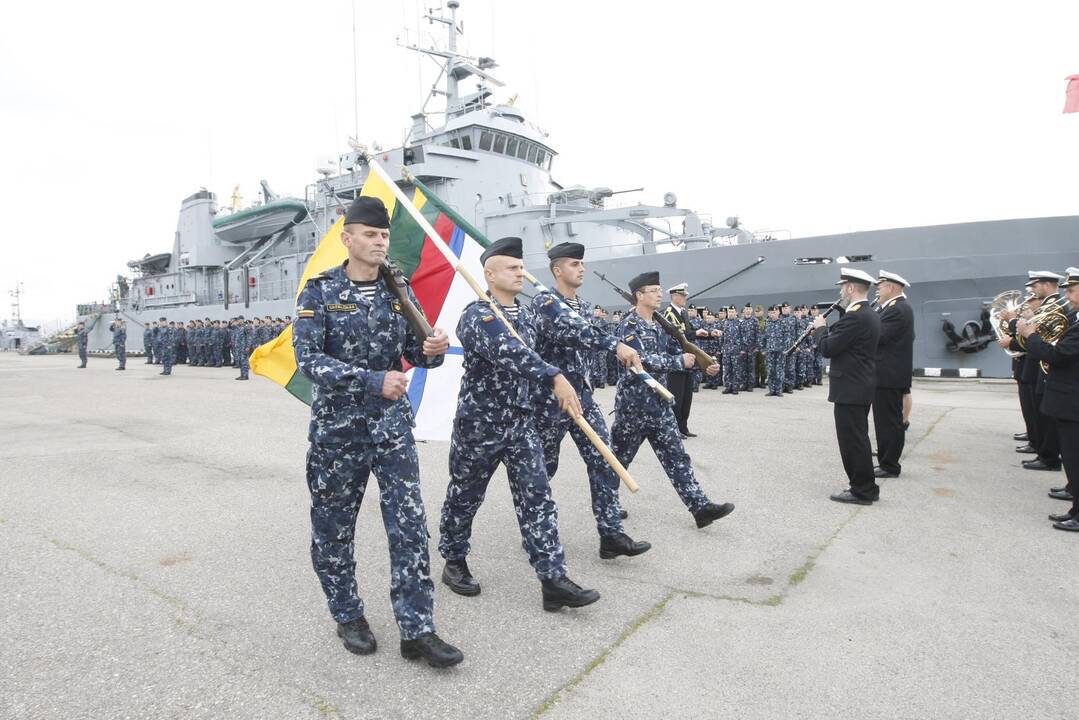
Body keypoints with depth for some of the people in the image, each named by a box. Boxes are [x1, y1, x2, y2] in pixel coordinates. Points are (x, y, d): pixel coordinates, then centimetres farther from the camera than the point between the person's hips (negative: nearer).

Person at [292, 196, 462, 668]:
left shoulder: (397, 290, 4)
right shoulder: (320, 292, -7)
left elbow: (414, 352, 7)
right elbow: (309, 360, -15)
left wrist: (433, 350, -17)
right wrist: (372, 381, -27)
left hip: (393, 424, 3)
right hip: (337, 428, -2)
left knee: (410, 525, -1)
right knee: (334, 527, 11)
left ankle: (416, 631, 9)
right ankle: (348, 616, 32)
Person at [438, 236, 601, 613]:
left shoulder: (527, 314, 9)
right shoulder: (476, 315, -16)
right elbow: (508, 353, -33)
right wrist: (555, 377, -42)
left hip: (522, 422, 6)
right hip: (479, 423, -6)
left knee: (537, 497, -1)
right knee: (465, 496, 11)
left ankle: (553, 579, 0)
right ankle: (454, 561, 32)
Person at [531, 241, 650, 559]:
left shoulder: (583, 305, 13)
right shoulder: (544, 301, -13)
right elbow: (569, 330, -31)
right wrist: (615, 345, -40)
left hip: (582, 394, 7)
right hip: (550, 398, -7)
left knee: (604, 461, 0)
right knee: (544, 467, 7)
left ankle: (611, 533, 5)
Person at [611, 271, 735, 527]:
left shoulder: (660, 325, 11)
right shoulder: (629, 325, -13)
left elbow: (680, 353, 10)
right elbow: (642, 360, -25)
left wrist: (704, 365, -7)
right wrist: (680, 361, -20)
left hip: (659, 402, 7)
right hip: (633, 402, -7)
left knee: (676, 456, 5)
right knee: (619, 457, 7)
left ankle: (700, 507, 5)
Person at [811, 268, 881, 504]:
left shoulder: (854, 317, -20)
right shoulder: (870, 315, 13)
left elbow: (827, 349, -19)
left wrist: (820, 327, -3)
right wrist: (828, 329, 10)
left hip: (850, 388, -10)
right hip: (861, 386, 10)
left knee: (852, 440, -2)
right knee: (858, 438, 17)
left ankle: (862, 491, 5)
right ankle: (865, 487, 24)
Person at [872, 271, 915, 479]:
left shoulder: (897, 310, -17)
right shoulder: (899, 307, 16)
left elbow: (876, 337, -22)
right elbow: (878, 332, 14)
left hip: (889, 376, -11)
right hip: (892, 374, 11)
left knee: (889, 422, -4)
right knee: (890, 421, 14)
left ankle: (889, 466, 2)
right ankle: (887, 462, 21)